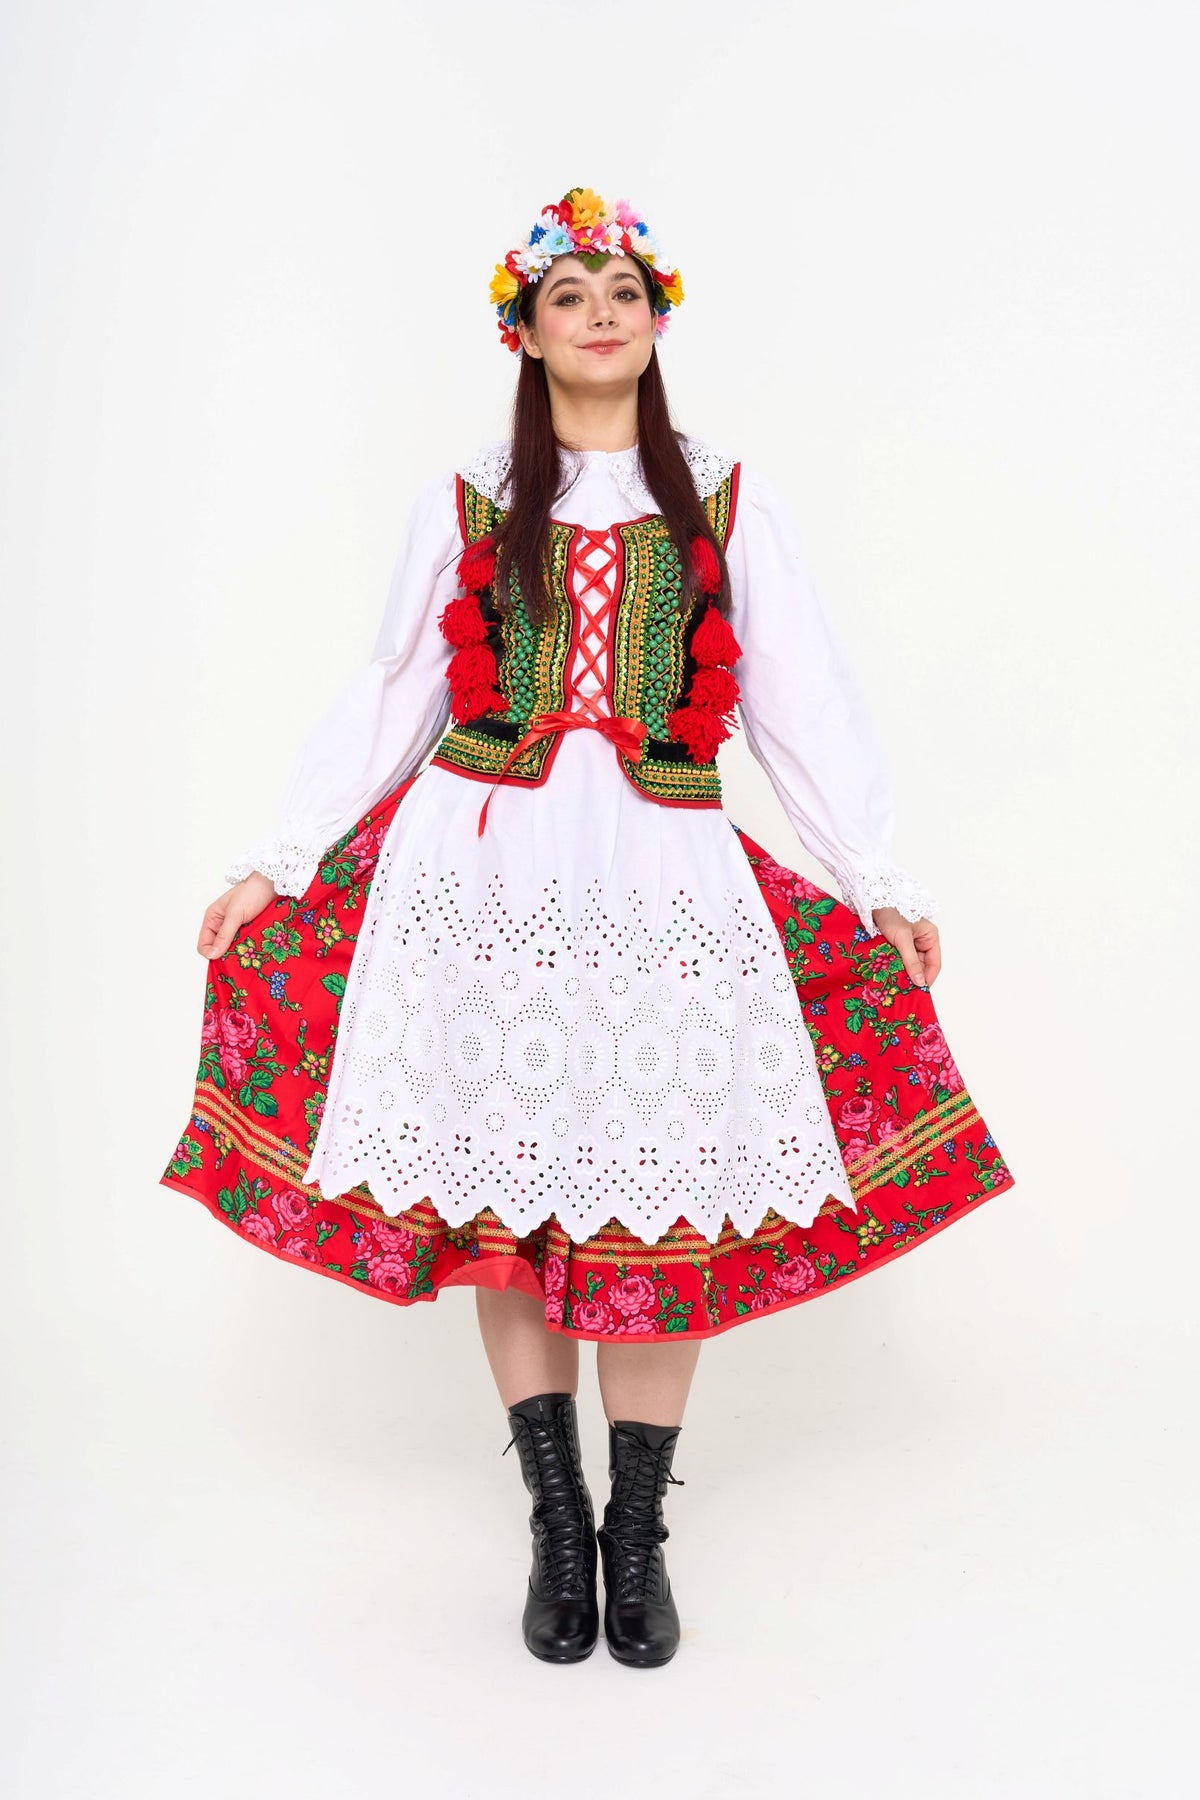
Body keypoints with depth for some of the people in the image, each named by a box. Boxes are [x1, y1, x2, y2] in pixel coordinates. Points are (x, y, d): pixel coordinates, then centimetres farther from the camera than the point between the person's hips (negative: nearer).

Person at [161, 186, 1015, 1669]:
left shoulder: (726, 502, 10)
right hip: (483, 875, 1)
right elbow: (386, 701, 11)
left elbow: (802, 707, 9)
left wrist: (880, 884, 4)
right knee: (502, 1197, 3)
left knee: (654, 1201, 0)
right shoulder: (467, 501, 10)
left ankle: (638, 1531, 18)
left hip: (663, 878, 0)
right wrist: (274, 864, 8)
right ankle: (558, 1523, 20)